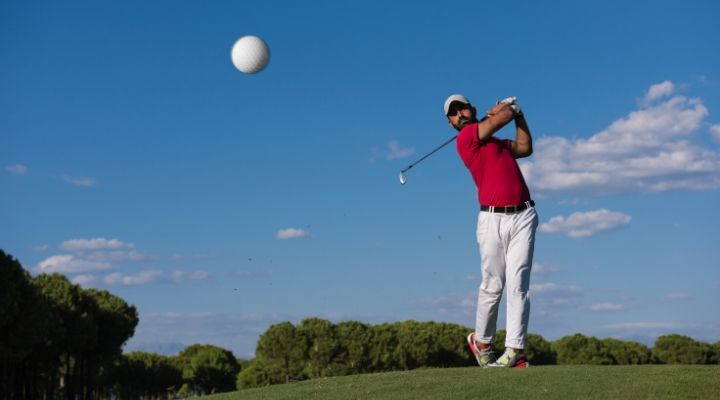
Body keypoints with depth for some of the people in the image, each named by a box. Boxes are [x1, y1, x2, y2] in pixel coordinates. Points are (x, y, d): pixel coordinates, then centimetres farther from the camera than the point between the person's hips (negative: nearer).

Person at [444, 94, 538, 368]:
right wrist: (510, 108, 19)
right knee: (492, 286, 0)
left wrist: (518, 113, 26)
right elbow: (503, 115, -3)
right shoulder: (467, 137, -1)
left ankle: (515, 350, -7)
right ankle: (481, 342, 21)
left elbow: (525, 147, 31)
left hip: (523, 216, 5)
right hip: (493, 219, -5)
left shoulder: (496, 142, 24)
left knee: (518, 284, -5)